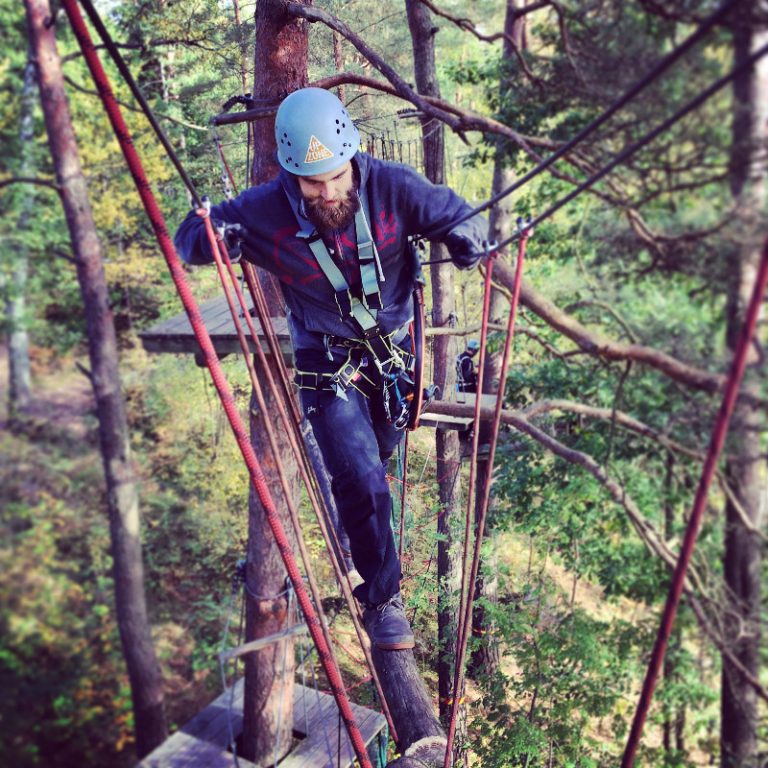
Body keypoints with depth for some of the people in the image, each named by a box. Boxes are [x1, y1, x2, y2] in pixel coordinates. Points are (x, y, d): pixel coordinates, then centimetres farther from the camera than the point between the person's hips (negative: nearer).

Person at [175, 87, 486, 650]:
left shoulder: (392, 187, -19)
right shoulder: (263, 212, -20)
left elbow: (457, 215, -7)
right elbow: (189, 241, -8)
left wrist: (469, 243, -31)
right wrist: (209, 235, -33)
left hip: (397, 348, 3)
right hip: (327, 362, -2)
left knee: (381, 452, 24)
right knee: (361, 477, -11)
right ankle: (382, 597, 11)